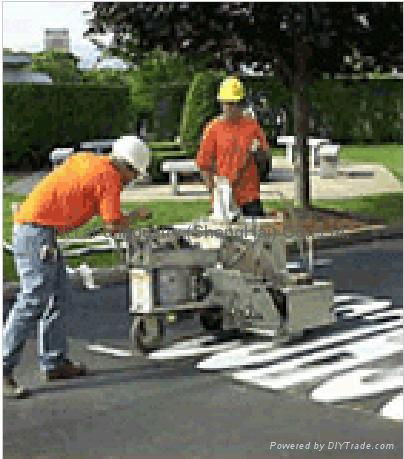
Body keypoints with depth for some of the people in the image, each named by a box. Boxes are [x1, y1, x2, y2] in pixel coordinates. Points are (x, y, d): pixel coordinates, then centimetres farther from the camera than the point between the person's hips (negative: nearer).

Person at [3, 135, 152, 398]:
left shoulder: (84, 159, 16)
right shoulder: (109, 177, -8)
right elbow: (113, 226, -9)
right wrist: (138, 216, 10)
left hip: (26, 224, 10)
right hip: (38, 230, -10)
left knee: (57, 295, 16)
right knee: (34, 301, -13)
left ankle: (54, 362, 21)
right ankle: (5, 369, -16)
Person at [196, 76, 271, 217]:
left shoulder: (252, 125, 7)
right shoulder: (213, 128, 1)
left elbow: (263, 159, 12)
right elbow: (204, 164, 2)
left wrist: (257, 151, -10)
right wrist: (213, 190, -7)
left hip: (251, 195, 2)